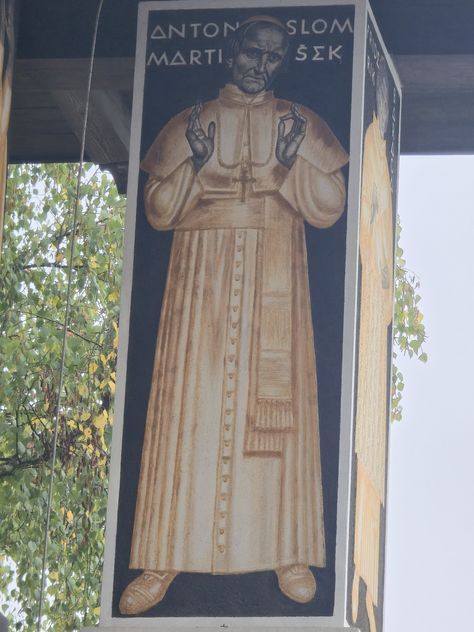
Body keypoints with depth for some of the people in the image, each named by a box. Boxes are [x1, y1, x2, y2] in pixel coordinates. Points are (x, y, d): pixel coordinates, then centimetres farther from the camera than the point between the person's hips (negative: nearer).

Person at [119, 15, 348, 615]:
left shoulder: (300, 125, 11)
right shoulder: (188, 124, 12)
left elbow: (329, 207, 4)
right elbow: (157, 211, 7)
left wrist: (289, 165, -11)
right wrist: (195, 166, -8)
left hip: (274, 280, 0)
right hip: (202, 278, 0)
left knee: (274, 403, -6)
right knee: (189, 403, -5)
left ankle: (287, 550, -1)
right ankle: (165, 557, -5)